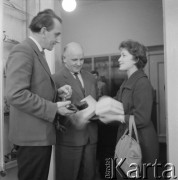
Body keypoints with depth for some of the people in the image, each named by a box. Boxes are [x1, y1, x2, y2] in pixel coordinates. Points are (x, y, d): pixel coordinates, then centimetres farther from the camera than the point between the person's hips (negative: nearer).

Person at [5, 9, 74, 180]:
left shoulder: (36, 52, 16)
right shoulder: (22, 52, -16)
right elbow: (15, 94, -26)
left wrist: (57, 92, 5)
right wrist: (53, 108, -20)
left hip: (40, 134, 10)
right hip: (32, 135, -10)